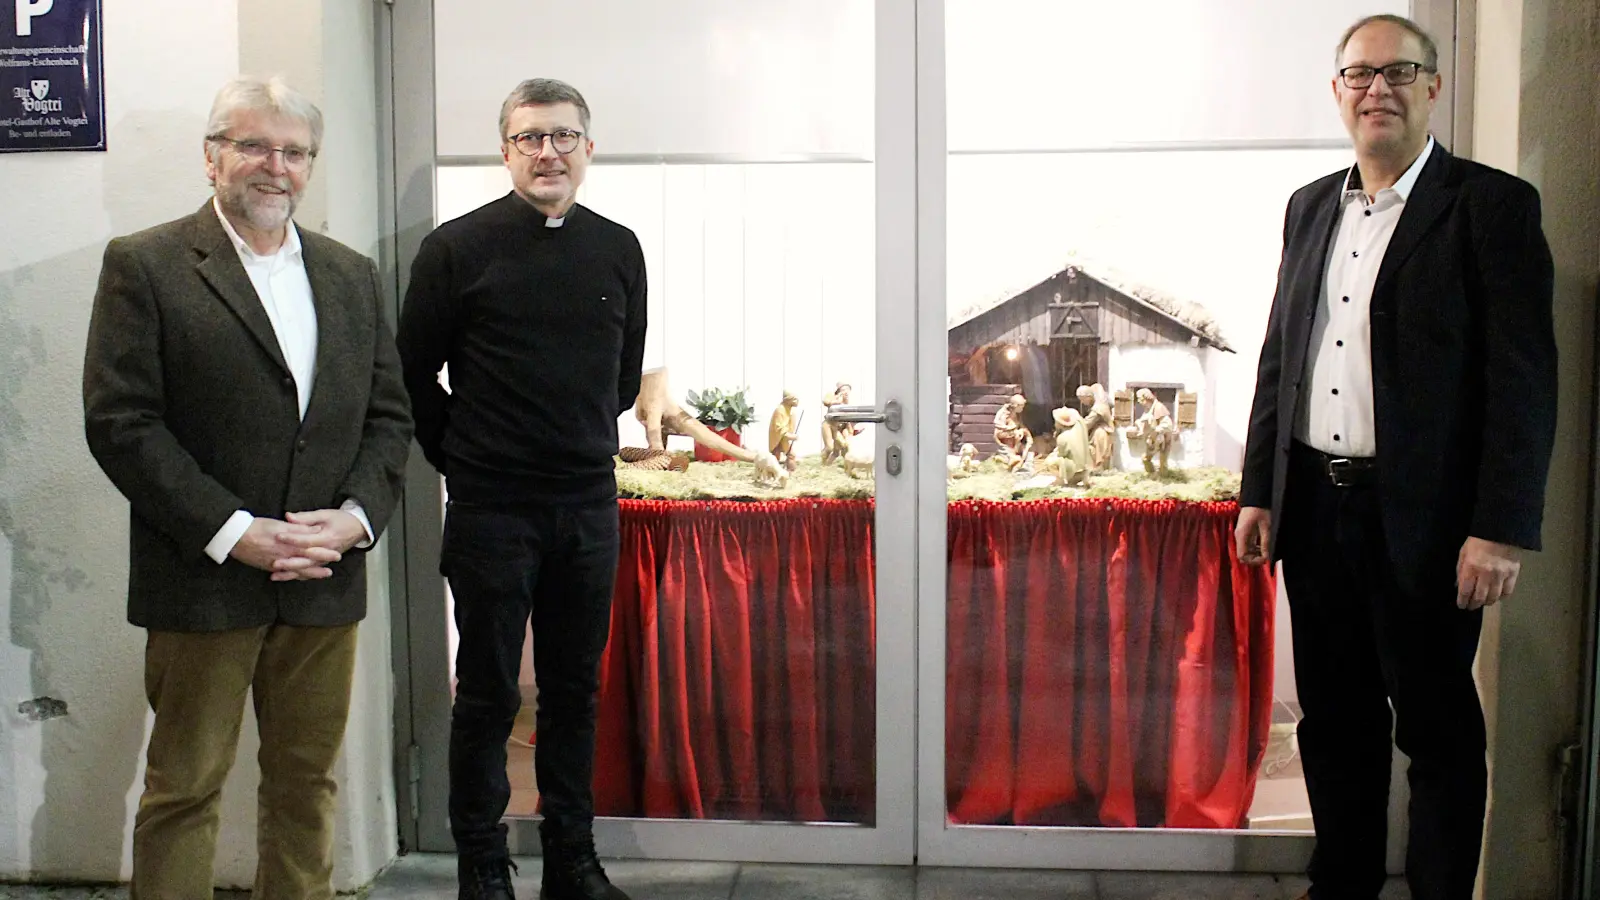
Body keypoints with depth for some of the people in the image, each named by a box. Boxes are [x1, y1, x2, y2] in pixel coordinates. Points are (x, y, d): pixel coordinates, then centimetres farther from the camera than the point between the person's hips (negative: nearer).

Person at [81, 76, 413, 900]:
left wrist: (355, 516, -7)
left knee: (307, 784, 13)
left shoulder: (350, 274, 12)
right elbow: (120, 424, -10)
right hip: (204, 580, -4)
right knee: (183, 788, 6)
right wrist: (233, 532, -16)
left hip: (325, 581, 4)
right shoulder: (144, 266, -2)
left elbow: (388, 414, 11)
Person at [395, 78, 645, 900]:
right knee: (487, 693, 5)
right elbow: (414, 371, 1)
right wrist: (461, 457, 4)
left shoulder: (618, 250, 7)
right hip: (491, 508, -3)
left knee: (575, 688, 11)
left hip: (588, 502, 4)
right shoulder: (457, 248, -4)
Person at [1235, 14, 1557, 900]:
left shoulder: (1491, 204, -5)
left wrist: (1501, 529, -15)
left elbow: (1524, 378, -10)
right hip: (1315, 507, 6)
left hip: (1422, 518, -5)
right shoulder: (1310, 207, 12)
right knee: (1334, 720, 16)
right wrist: (1259, 491, 10)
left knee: (1438, 728, 7)